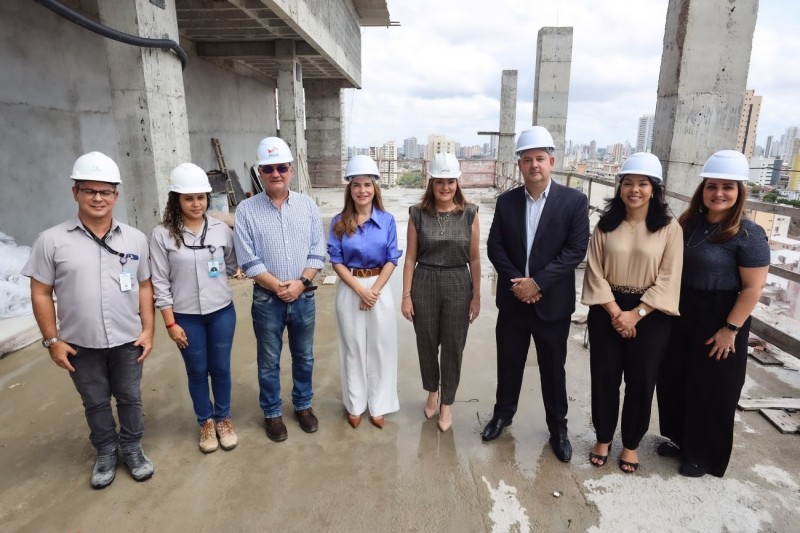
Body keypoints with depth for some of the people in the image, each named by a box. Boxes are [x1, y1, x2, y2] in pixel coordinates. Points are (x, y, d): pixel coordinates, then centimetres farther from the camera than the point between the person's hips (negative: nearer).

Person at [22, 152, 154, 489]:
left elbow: (144, 286, 3)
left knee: (130, 398, 16)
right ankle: (106, 453, 38)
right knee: (95, 403, 17)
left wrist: (148, 329, -2)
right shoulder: (52, 241, -8)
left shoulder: (135, 239, -2)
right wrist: (52, 340, -5)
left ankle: (132, 447, 37)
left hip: (127, 341, 1)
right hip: (81, 345, -1)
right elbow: (40, 293, -3)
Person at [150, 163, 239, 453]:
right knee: (197, 372, 14)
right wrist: (170, 323, -8)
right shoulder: (162, 235, -10)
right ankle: (206, 422, 35)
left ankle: (223, 418, 35)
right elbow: (160, 283, -7)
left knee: (221, 369, 14)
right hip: (186, 317, -1)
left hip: (222, 312, 1)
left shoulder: (221, 229, -5)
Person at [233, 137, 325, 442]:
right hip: (267, 300, -2)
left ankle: (303, 405, 38)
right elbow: (249, 261, -10)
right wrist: (277, 286, -16)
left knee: (304, 357, 17)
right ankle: (272, 413, 33)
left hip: (304, 297, 2)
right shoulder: (246, 210, -8)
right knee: (269, 362, 13)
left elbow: (317, 252, -2)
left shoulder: (307, 205, -1)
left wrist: (300, 283, -14)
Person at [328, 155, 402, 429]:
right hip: (349, 290, 0)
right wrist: (360, 290, -13)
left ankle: (378, 406, 25)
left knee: (380, 348, 8)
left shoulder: (387, 220, -2)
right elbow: (336, 261, -5)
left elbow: (391, 260, -3)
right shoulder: (339, 222, -3)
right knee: (353, 348, 10)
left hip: (380, 288, 0)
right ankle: (355, 405, 27)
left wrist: (374, 291, -12)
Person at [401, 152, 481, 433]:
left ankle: (447, 403, 29)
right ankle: (432, 392, 41)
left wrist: (476, 296, 1)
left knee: (453, 347, 9)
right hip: (424, 285, 1)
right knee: (427, 344, 14)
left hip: (458, 286, 0)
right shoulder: (418, 213, -3)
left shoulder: (469, 213, -3)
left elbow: (474, 259, 1)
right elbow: (410, 257, -1)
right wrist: (406, 295, -3)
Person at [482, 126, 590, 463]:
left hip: (552, 303, -2)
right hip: (513, 300, 2)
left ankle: (558, 428, 31)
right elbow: (495, 247, 0)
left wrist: (537, 282, -19)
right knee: (508, 363, 16)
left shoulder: (574, 201, -6)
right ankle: (503, 414, 38)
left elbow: (576, 250, -13)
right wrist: (516, 281, -14)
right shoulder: (506, 201, 2)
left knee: (553, 369, 12)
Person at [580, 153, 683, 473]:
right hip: (607, 311, 1)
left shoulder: (669, 229, -4)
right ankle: (603, 438, 28)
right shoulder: (605, 225, 0)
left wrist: (635, 314, -15)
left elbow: (668, 279, -8)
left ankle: (631, 444, 29)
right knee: (604, 378, 8)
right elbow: (595, 272, -4)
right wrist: (615, 312, -12)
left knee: (641, 382, 9)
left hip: (649, 315, -1)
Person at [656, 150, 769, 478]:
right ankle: (681, 438, 37)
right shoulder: (688, 223, 4)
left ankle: (704, 454, 28)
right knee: (674, 379, 15)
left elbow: (753, 288, -16)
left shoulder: (748, 234, -14)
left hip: (719, 320, -6)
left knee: (711, 389, 9)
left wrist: (730, 329, -18)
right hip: (682, 315, 6)